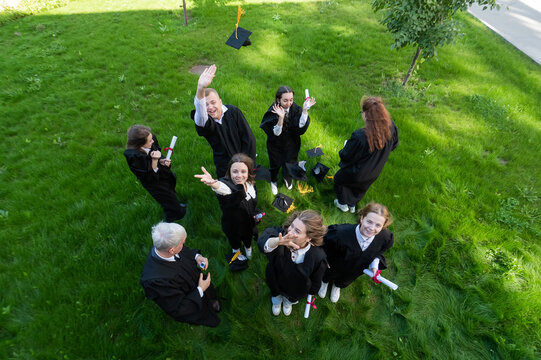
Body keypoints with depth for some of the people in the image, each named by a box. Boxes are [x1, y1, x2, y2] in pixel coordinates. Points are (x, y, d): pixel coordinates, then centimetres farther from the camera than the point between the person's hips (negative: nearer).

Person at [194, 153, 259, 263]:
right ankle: (236, 250, 65)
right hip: (233, 225, -4)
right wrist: (213, 183, -86)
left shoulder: (250, 184, -19)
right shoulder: (228, 186, -39)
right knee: (235, 241, 28)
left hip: (249, 223, 4)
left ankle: (248, 247, 70)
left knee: (248, 238, 34)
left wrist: (255, 213, -2)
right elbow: (221, 187, -66)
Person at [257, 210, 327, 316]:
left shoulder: (318, 257, -38)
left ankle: (289, 301, 72)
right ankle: (276, 299, 72)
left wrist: (310, 292, 2)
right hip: (276, 279, 1)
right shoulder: (281, 233, -38)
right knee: (275, 292, 36)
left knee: (292, 297, 35)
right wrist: (278, 241, -77)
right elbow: (262, 241, -56)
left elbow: (316, 280, -17)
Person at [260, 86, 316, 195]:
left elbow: (301, 126, -28)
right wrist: (281, 117, -48)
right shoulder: (273, 112, -27)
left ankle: (287, 178, 59)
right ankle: (273, 182, 53)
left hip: (291, 145, 3)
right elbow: (276, 133, -33)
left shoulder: (295, 108, -18)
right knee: (275, 165, 20)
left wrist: (305, 109, -39)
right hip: (276, 146, -2)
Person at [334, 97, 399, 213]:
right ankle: (352, 205, 59)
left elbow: (345, 156, -26)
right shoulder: (391, 127, -23)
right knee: (359, 189, 34)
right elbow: (393, 145, -2)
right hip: (374, 173, 5)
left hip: (355, 174, -5)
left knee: (339, 179, 29)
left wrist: (342, 151, -3)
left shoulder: (359, 136, -41)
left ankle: (343, 204, 49)